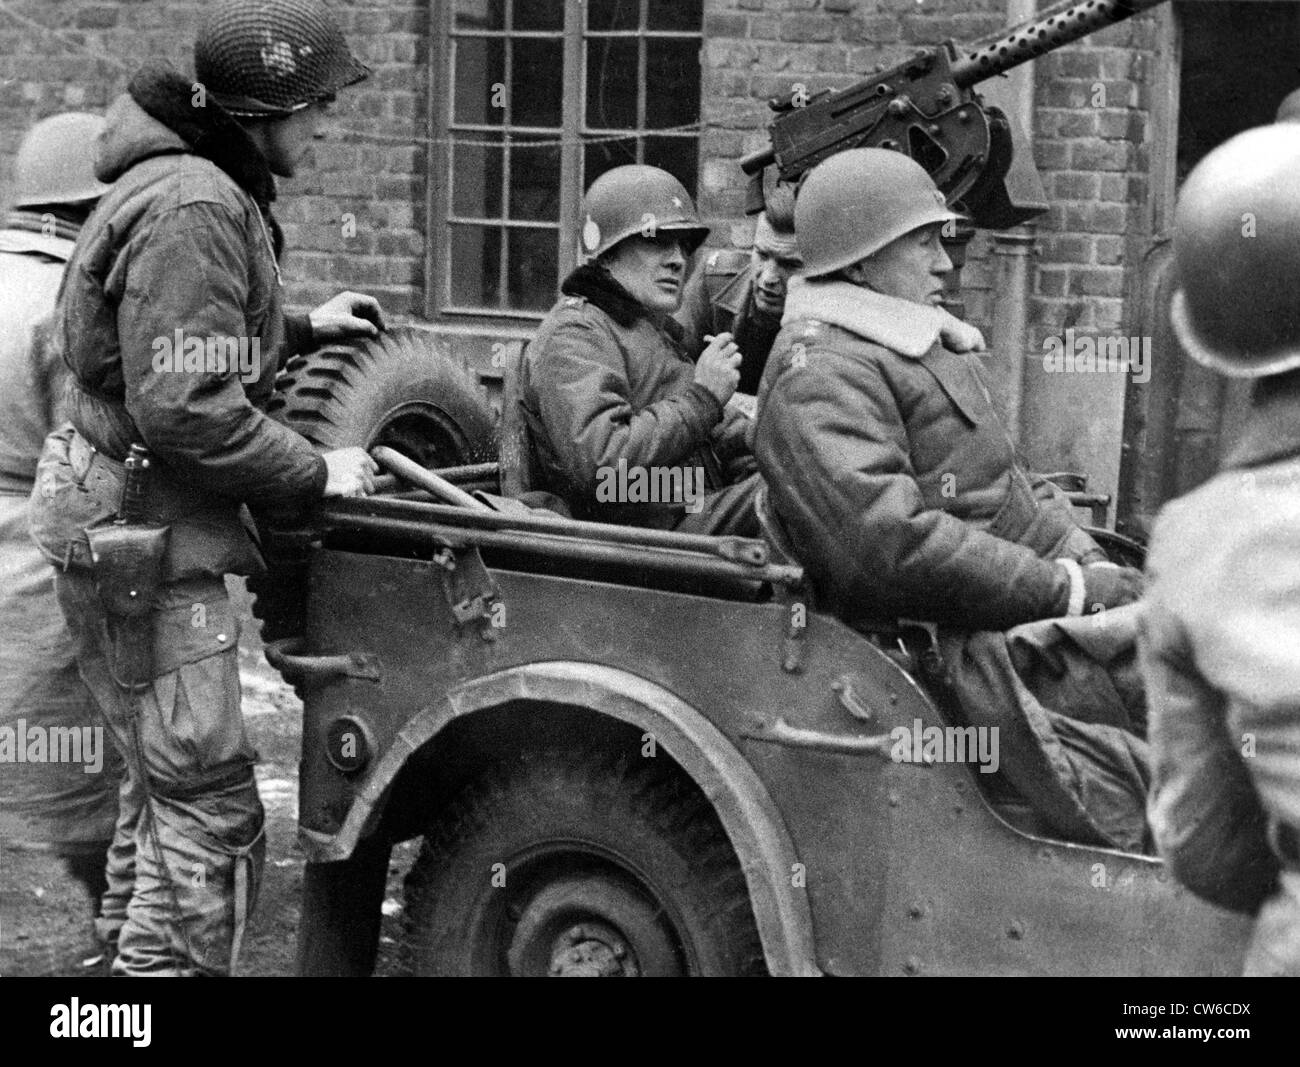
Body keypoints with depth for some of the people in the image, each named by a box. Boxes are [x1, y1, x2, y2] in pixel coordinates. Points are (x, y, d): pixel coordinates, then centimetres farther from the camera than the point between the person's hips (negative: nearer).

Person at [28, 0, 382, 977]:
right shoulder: (192, 208, -21)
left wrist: (298, 328, 19)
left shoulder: (192, 185, 13)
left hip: (116, 525, 11)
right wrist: (316, 472, -16)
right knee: (211, 809, -6)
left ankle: (133, 952, 29)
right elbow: (185, 410, -26)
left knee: (163, 788, 19)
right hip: (144, 530, -11)